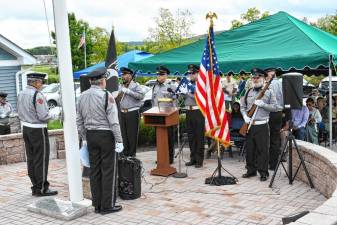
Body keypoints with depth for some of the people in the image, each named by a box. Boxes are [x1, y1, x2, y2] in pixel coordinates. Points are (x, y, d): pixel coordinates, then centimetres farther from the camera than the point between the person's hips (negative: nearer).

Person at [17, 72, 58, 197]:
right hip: (38, 130, -8)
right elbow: (43, 116, -20)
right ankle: (42, 188, 6)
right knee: (41, 159, 0)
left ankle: (35, 187, 22)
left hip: (26, 128, 8)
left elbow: (20, 113, 13)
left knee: (31, 159, 13)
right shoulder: (37, 95, -19)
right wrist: (54, 115, -3)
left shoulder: (21, 94, 7)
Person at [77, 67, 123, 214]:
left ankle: (97, 205, 18)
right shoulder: (106, 96, -12)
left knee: (94, 170, 11)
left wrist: (84, 138, 20)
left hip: (90, 135, 6)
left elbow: (79, 121, 11)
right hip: (106, 135, -6)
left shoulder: (82, 97, 7)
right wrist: (119, 141, -10)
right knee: (108, 171, 2)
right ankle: (107, 206, 7)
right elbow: (113, 121, -15)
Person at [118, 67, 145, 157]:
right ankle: (125, 153, 18)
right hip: (122, 113, 6)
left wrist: (128, 91, -18)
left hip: (132, 113, -6)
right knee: (124, 134, 9)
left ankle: (132, 154, 7)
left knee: (132, 134, -2)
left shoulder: (135, 85, -2)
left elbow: (141, 95, -18)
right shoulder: (121, 86, 18)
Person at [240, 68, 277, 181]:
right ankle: (251, 170, 21)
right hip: (249, 125, 4)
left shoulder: (269, 92, 2)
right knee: (250, 149, 9)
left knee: (262, 150, -3)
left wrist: (263, 104, -16)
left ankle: (263, 172, 5)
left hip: (262, 125, -4)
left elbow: (274, 107, -2)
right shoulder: (248, 92, 14)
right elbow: (242, 106, 14)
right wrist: (245, 116, -3)